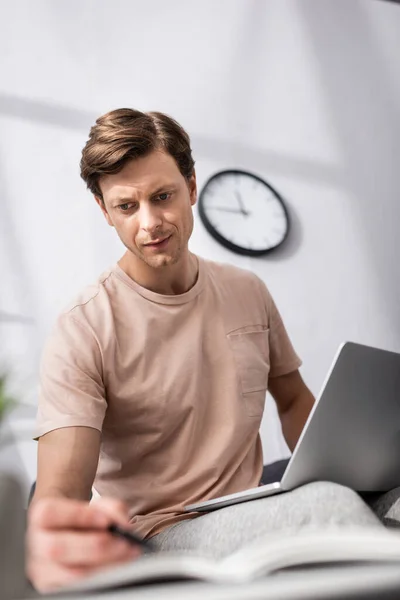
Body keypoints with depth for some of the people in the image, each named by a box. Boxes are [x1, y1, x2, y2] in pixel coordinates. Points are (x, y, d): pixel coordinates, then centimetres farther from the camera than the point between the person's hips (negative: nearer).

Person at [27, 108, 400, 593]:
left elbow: (294, 401, 18)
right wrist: (47, 551, -47)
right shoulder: (82, 334, -12)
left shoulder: (248, 293, 6)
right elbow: (58, 493, -21)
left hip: (254, 517, 5)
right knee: (329, 506, -31)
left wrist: (332, 478, -4)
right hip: (161, 534, -5)